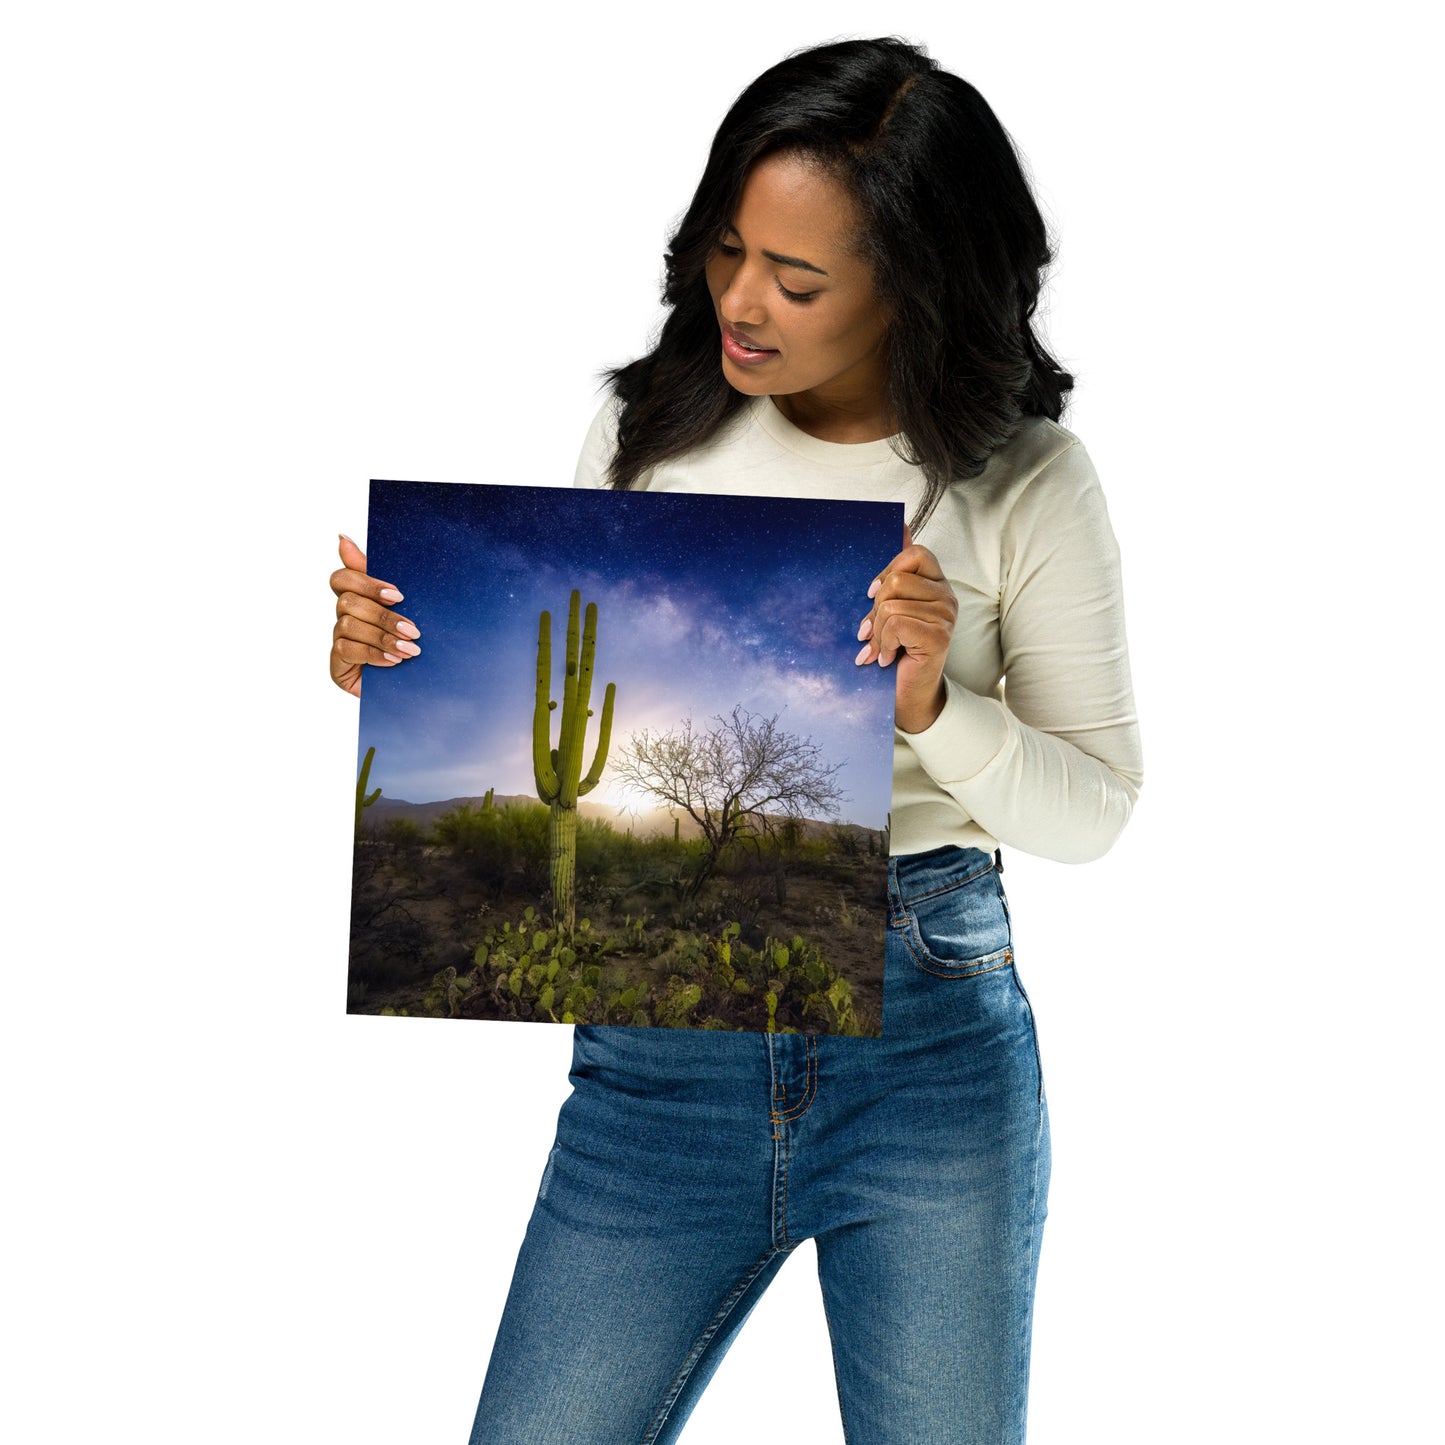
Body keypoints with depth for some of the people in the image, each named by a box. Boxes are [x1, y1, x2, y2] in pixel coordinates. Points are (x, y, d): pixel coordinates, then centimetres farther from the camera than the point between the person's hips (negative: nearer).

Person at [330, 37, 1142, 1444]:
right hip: (662, 1039, 2)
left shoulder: (1023, 484, -4)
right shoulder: (649, 432, 2)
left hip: (932, 1029, -1)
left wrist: (933, 709, -19)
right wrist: (399, 664, -9)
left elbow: (1091, 810, -2)